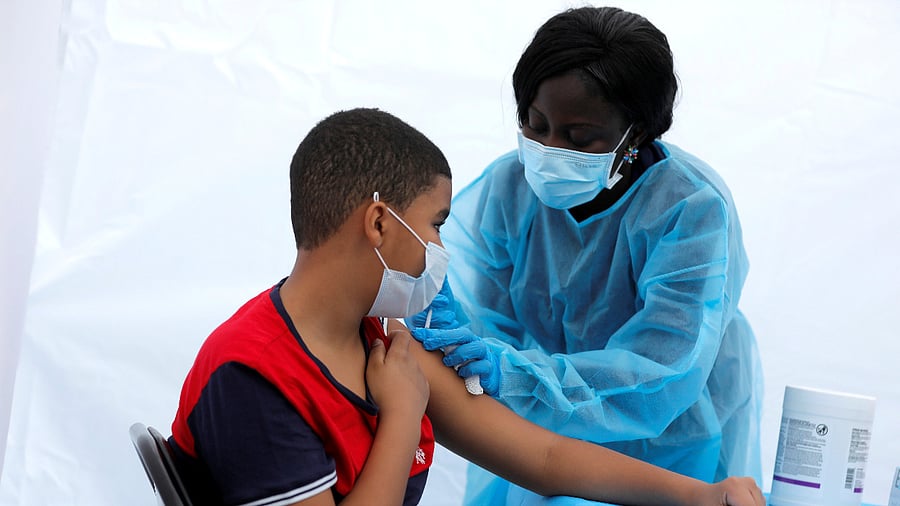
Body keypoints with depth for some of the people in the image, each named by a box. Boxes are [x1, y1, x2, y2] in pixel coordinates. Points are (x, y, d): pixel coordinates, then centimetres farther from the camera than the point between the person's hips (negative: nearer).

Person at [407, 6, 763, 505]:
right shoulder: (504, 188, -15)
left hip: (671, 447, -3)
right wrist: (445, 321, -40)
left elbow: (658, 377, -34)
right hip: (541, 434, 3)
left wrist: (516, 375, -46)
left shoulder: (693, 208, -28)